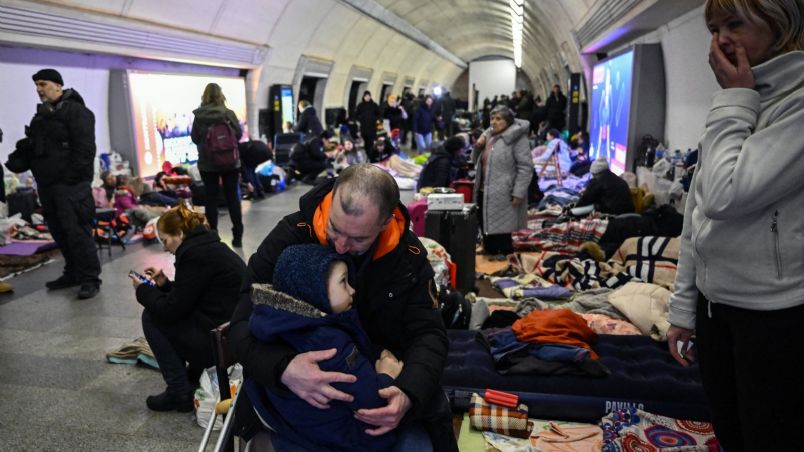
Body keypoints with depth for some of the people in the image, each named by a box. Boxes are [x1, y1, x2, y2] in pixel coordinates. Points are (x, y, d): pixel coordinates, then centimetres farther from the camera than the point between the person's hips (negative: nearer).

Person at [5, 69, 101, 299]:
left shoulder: (76, 111, -7)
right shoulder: (41, 116, 19)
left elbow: (84, 149, -15)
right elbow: (32, 148, 23)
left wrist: (71, 177, -19)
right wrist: (19, 159, 2)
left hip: (70, 185, -9)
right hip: (47, 184, 9)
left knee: (76, 231, -11)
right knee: (59, 231, 13)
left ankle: (90, 278, -5)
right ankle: (73, 273, 23)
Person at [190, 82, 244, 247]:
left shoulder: (198, 116, -7)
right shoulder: (228, 113, -9)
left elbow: (195, 139, 1)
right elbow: (239, 134, 0)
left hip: (207, 163, 0)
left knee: (210, 198, 8)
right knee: (232, 197, 7)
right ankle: (237, 236, 9)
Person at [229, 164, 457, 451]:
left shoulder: (409, 256, -13)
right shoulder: (289, 238, -19)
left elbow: (428, 334, -11)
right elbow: (244, 323, -20)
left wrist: (408, 393, -33)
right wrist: (283, 368, -43)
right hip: (299, 393, 0)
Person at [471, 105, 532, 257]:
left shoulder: (517, 138, -10)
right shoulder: (488, 135, 15)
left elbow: (526, 167, -16)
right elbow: (476, 161, 23)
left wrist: (518, 193, -20)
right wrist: (478, 146, 3)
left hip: (503, 195, -8)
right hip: (484, 192, 8)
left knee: (501, 232, -5)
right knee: (487, 228, 16)